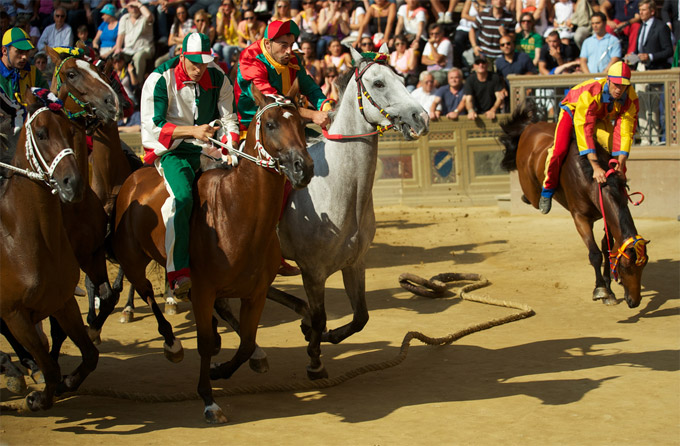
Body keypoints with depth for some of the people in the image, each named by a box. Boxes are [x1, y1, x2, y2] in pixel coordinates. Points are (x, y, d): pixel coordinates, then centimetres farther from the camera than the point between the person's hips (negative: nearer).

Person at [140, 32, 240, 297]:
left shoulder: (218, 79, 3)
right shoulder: (160, 80, -9)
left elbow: (228, 119, 8)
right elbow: (152, 126, -13)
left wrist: (230, 148, -13)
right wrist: (193, 131, -24)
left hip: (207, 149, 6)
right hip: (171, 151, -6)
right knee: (182, 197, -31)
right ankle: (179, 274, -33)